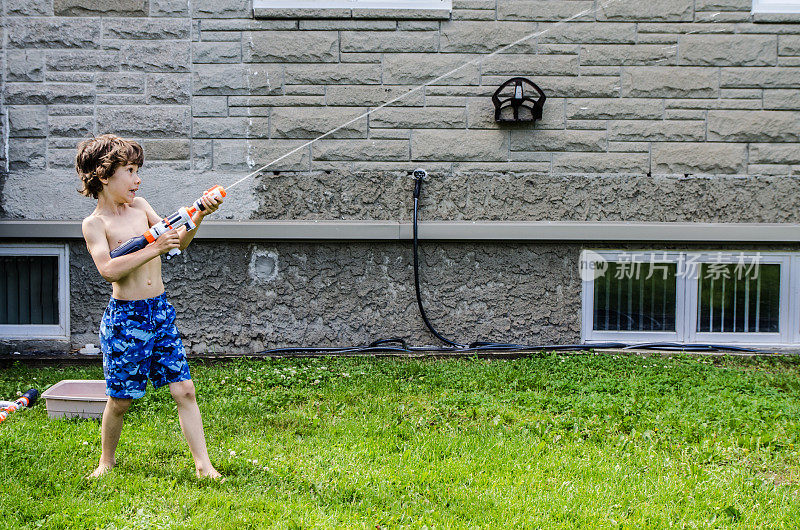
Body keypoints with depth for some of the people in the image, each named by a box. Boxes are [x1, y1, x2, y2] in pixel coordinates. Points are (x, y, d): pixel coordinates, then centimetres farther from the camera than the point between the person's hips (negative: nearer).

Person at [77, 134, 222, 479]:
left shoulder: (139, 206, 9)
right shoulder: (94, 223, -8)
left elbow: (177, 242, 11)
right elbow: (108, 269, -23)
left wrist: (197, 218, -7)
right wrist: (154, 249, -26)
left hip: (161, 311, 5)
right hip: (125, 317, -5)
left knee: (184, 390, 0)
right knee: (121, 399, 5)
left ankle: (203, 465, 4)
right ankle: (107, 460, 28)